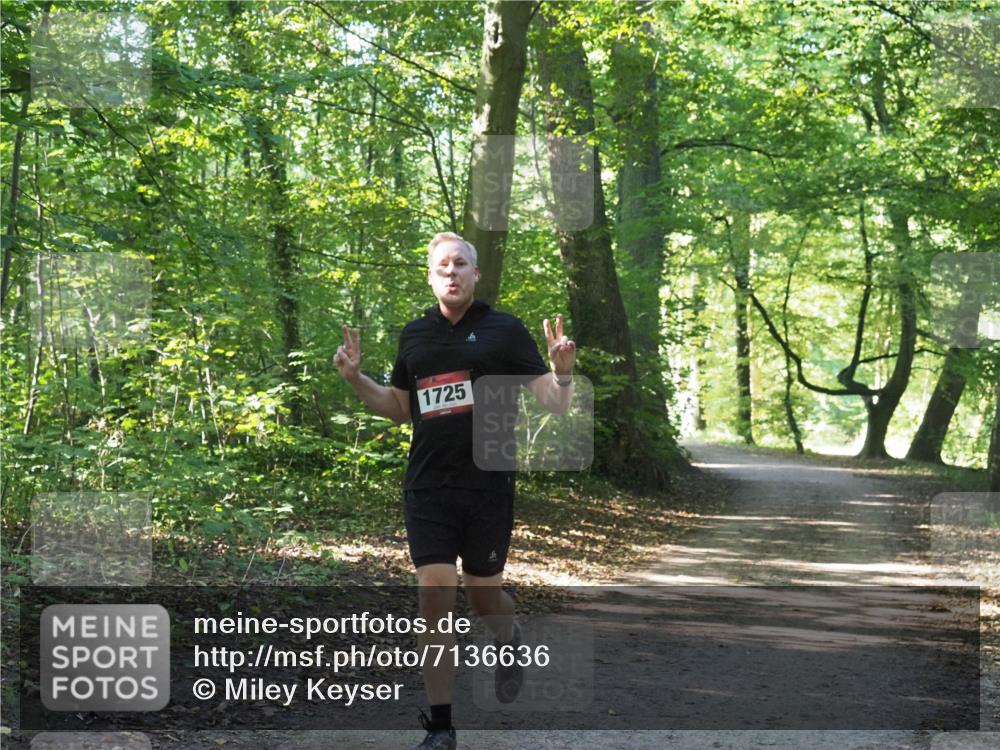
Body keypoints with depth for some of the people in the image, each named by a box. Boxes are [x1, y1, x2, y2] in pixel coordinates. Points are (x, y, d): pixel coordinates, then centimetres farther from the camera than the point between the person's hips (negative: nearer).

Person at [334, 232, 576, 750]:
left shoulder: (505, 331, -2)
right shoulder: (414, 335, 9)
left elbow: (552, 403, -3)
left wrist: (562, 373, -24)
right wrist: (355, 378, 7)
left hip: (488, 487, -2)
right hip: (427, 489, 2)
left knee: (483, 595, 10)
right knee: (434, 594, -5)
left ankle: (509, 644, 48)